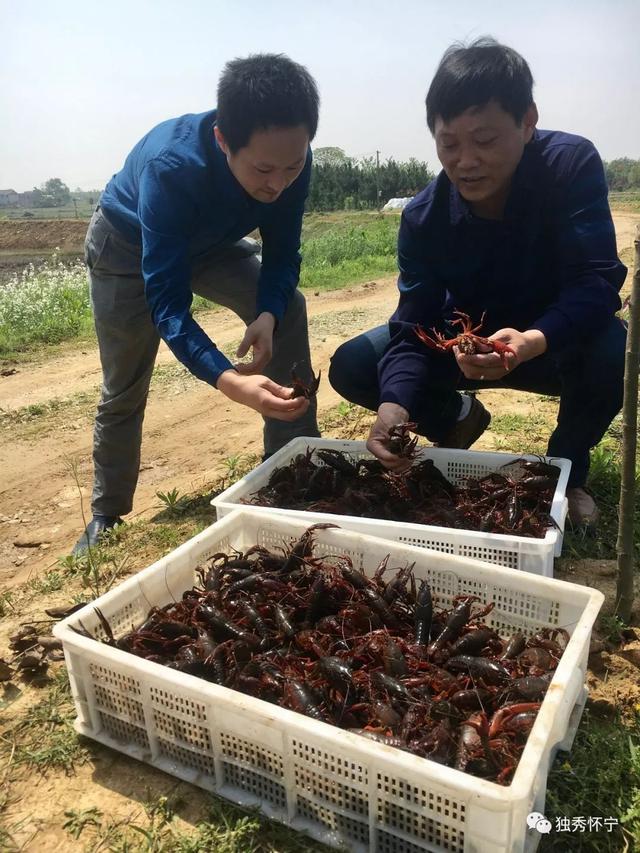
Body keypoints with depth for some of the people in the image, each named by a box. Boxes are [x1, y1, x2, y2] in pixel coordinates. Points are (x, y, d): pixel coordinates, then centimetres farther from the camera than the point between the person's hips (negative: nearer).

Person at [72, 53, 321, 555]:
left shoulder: (289, 161, -28)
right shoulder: (171, 165, -42)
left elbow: (282, 253, -18)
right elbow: (167, 300, -43)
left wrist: (268, 315, -40)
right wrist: (229, 381, -58)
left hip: (210, 242, 4)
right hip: (129, 246, -3)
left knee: (289, 310, -18)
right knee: (122, 394, 1)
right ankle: (107, 515, 23)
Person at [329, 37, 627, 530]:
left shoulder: (572, 165, -23)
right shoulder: (424, 216, -18)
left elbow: (597, 282, -30)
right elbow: (414, 325, -23)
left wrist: (533, 341, -52)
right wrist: (395, 405, -43)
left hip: (560, 343, -2)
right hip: (468, 343, 2)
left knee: (614, 350, -38)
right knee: (352, 367, -14)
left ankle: (568, 467, -4)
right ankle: (458, 417, 14)